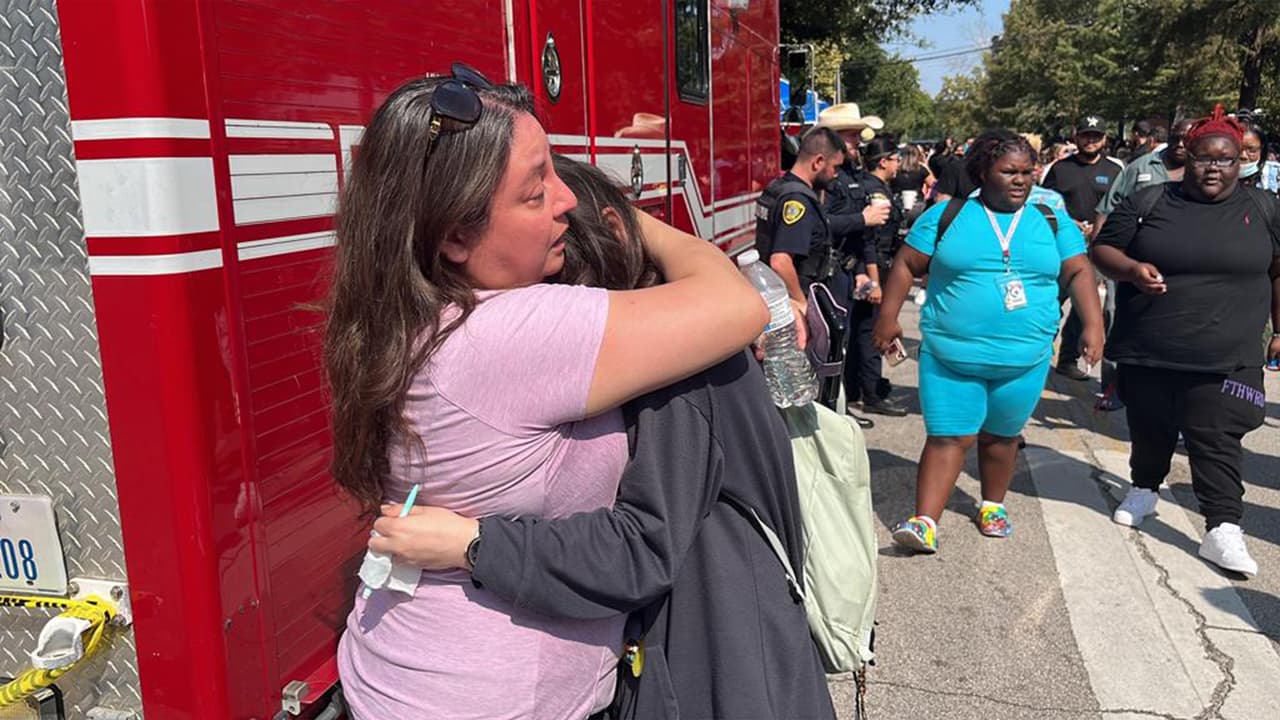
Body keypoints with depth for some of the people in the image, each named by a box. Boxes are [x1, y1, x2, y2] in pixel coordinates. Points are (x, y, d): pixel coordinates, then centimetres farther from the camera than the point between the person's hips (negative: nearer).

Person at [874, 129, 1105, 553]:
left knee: (1001, 436, 16)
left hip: (1024, 359, 3)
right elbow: (907, 266, 2)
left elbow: (1078, 272, 8)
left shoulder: (1052, 222, 7)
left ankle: (992, 505, 35)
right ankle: (925, 523, -4)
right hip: (950, 356, -2)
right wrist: (888, 316, -3)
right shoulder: (946, 216, 0)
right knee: (948, 437, -5)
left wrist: (1093, 324, -4)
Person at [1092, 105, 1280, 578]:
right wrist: (1131, 269, -17)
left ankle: (1222, 531, -3)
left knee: (1218, 441, -5)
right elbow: (1102, 250, 4)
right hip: (1148, 353, 1)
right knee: (1149, 430, 16)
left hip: (1225, 360, -1)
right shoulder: (1148, 203, 1)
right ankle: (1144, 489, 39)